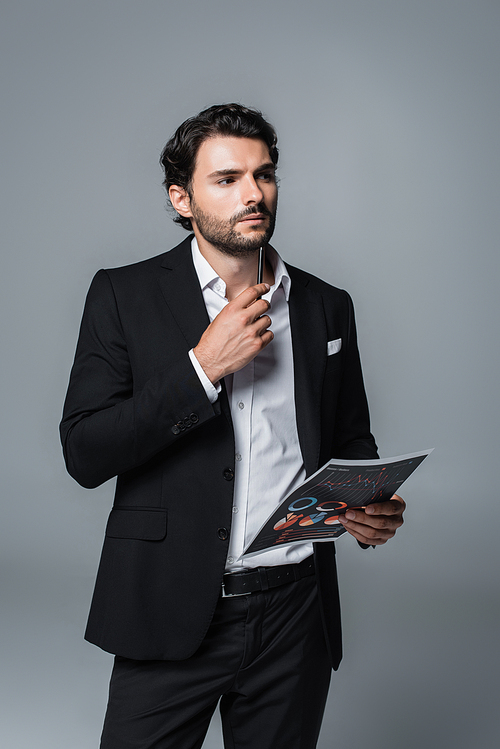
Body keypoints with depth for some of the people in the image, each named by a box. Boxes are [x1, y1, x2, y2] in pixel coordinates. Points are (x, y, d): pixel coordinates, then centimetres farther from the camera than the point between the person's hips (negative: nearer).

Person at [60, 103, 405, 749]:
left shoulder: (327, 307, 7)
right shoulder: (124, 295, -2)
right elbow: (83, 454, -8)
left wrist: (370, 509, -6)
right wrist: (202, 368, -16)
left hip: (296, 618, 3)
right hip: (172, 617, -2)